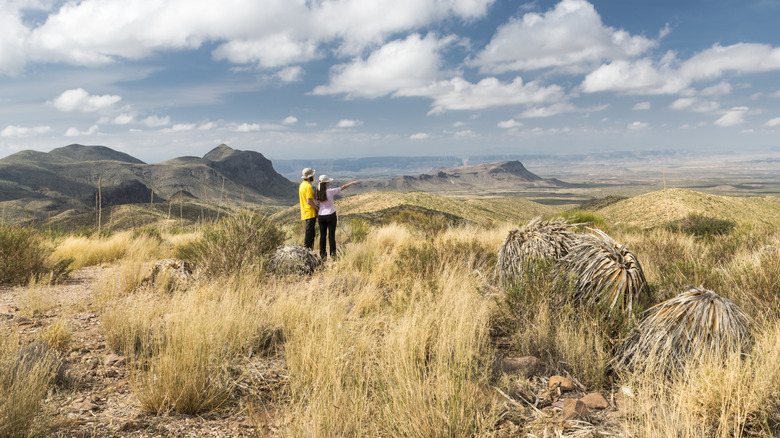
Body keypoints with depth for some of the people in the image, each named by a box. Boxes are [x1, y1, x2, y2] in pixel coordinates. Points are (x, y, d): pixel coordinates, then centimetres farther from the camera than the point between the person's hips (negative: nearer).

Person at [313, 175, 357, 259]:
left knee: (322, 235, 11)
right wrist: (352, 183, 6)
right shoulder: (330, 191, -16)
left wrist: (316, 216, 16)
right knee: (331, 235, 4)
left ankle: (322, 254, 15)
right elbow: (342, 187, -7)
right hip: (331, 216, -4)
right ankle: (332, 253, 8)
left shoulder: (316, 193, -3)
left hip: (321, 216, 4)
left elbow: (316, 205, 4)